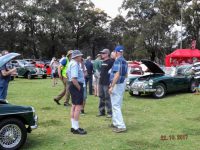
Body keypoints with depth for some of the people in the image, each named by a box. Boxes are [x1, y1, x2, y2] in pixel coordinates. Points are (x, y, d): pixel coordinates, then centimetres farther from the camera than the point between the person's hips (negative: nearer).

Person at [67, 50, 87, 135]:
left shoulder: (72, 63, 14)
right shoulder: (75, 64, -19)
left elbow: (68, 73, 28)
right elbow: (74, 79, -27)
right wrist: (79, 88, -17)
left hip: (73, 86, 11)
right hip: (76, 86, -11)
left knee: (74, 106, 16)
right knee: (78, 107, -8)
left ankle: (73, 126, 25)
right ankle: (76, 128, -4)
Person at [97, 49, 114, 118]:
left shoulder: (110, 62, -10)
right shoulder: (102, 62, 16)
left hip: (107, 83, -9)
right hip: (101, 83, 9)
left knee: (108, 98, -5)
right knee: (101, 97, 13)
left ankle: (110, 112, 2)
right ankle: (101, 111, 22)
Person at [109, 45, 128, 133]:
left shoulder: (118, 61, -18)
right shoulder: (124, 61, 12)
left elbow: (117, 75, -26)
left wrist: (112, 86, -24)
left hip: (117, 85, -10)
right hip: (122, 83, 10)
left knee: (116, 105, -8)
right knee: (117, 105, 19)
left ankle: (121, 126, -9)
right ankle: (116, 123, 30)